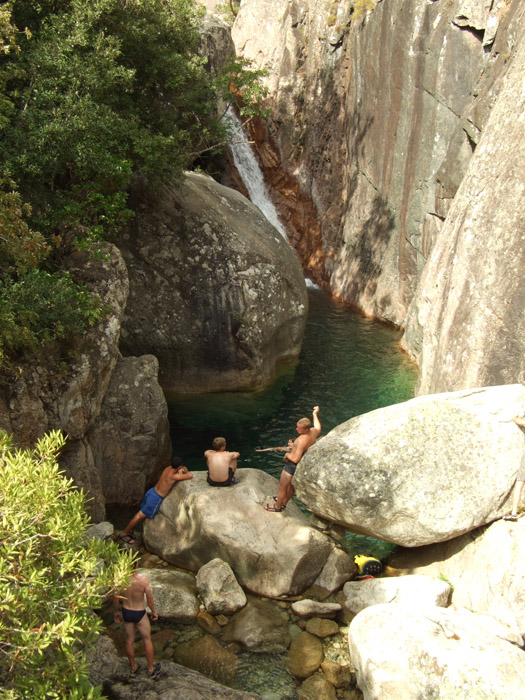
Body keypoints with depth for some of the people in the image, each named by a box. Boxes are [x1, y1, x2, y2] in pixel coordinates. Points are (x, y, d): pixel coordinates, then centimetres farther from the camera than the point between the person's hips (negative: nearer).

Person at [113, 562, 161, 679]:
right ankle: (151, 669, 30)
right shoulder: (143, 580, -27)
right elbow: (150, 599, -16)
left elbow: (115, 599, -8)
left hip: (126, 613, 2)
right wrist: (153, 612, 2)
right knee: (147, 640, 18)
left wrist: (115, 612, 11)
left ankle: (133, 668, 36)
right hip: (140, 614, -2)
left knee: (130, 640, 21)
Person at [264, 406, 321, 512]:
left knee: (282, 487, 14)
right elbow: (318, 427, 15)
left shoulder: (302, 440, -36)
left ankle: (277, 507, 34)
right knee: (292, 485, 29)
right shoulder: (314, 431, -12)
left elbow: (295, 459, -36)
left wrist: (288, 455, -15)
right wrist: (315, 414, 27)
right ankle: (284, 501, 50)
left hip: (292, 466, -9)